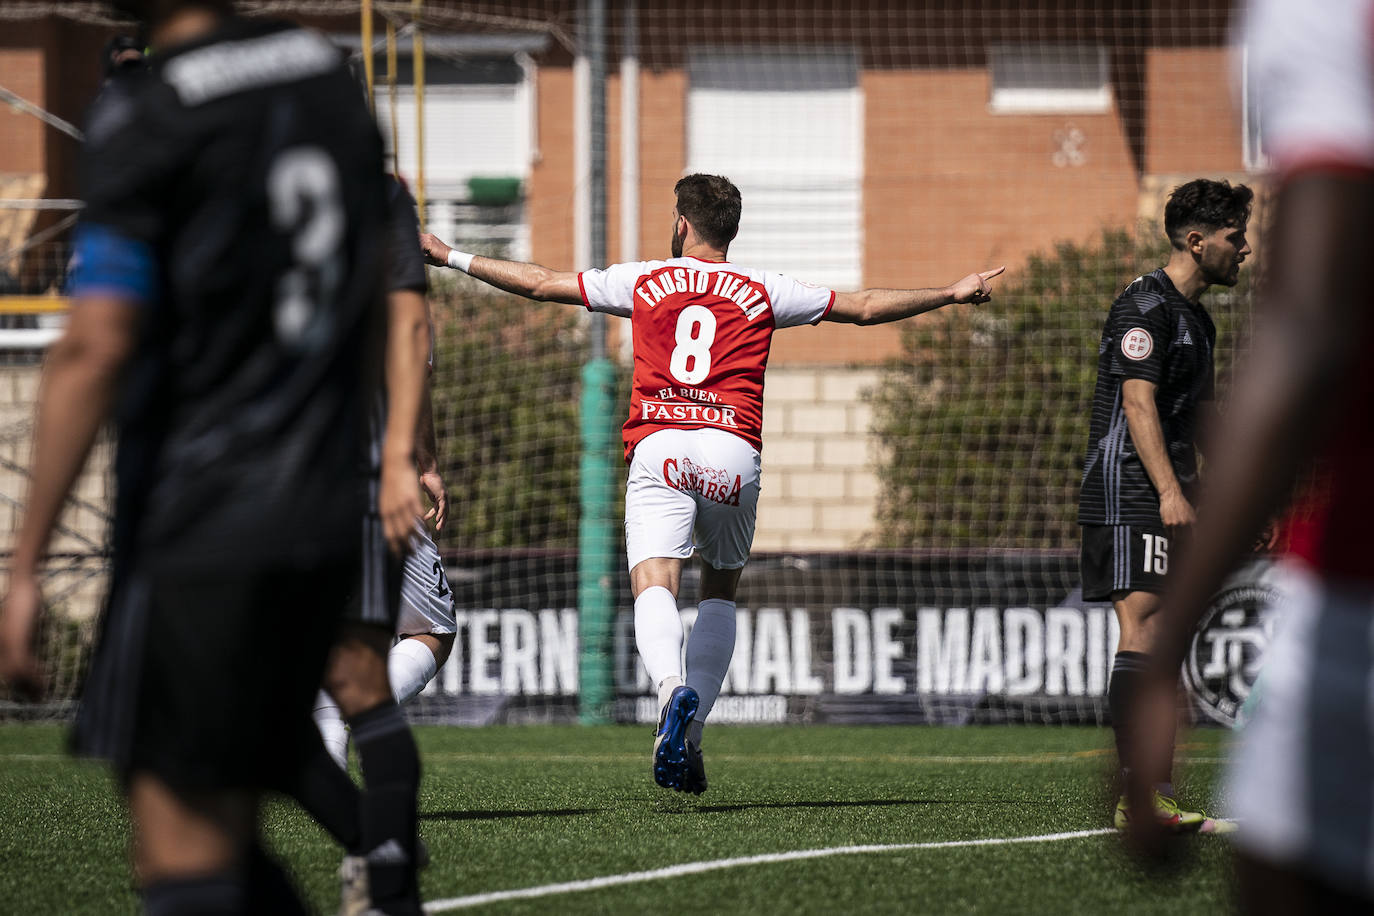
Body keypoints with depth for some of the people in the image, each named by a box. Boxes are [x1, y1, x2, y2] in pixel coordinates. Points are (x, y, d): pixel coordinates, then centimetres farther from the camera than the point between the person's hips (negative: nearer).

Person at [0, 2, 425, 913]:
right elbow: (377, 312, 22)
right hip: (327, 525, 7)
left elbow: (95, 350, -15)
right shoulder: (332, 77, 12)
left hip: (198, 530, -7)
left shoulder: (145, 114, -10)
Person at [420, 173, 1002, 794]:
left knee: (654, 585, -13)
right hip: (734, 451, 1)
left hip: (658, 448, -1)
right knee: (720, 591, 19)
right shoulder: (763, 292, 15)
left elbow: (540, 283, 20)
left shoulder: (643, 281, 14)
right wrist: (953, 294, 31)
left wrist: (449, 257, 31)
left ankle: (673, 690, -43)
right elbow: (865, 308, 20)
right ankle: (690, 733, 9)